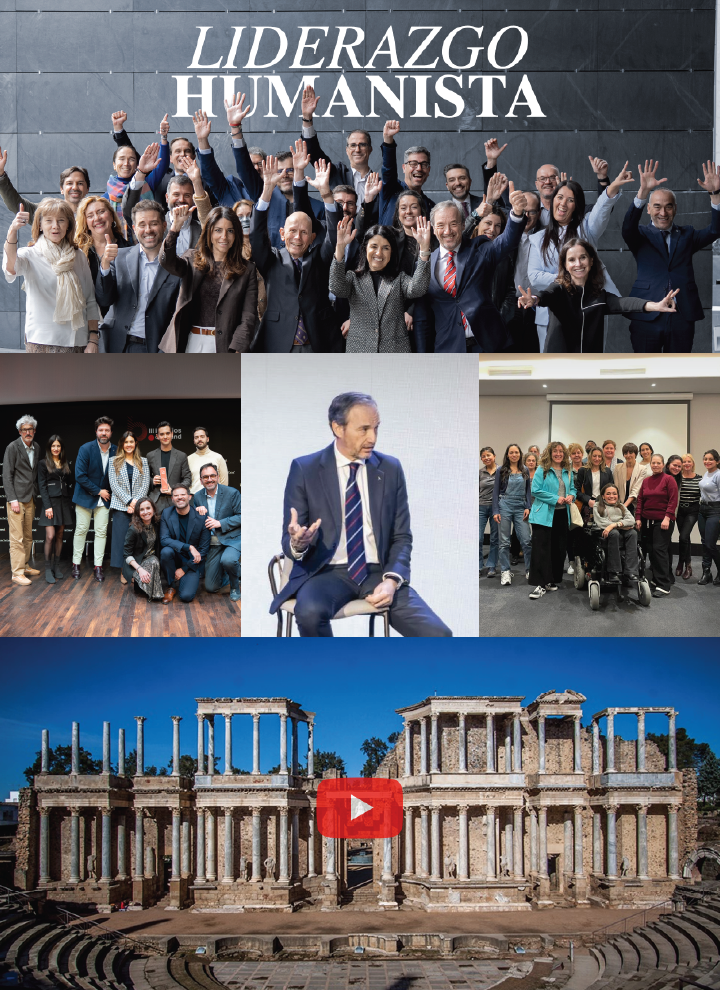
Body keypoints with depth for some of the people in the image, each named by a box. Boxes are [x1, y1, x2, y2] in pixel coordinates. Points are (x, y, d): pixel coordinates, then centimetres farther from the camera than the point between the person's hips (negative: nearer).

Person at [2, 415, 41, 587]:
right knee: (16, 538, -6)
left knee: (28, 536, 13)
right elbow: (7, 476, -9)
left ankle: (25, 565, 24)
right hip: (16, 498, -6)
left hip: (30, 499, 6)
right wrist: (13, 499, -14)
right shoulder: (12, 448, -8)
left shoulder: (36, 448, 10)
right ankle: (17, 573, -4)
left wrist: (36, 494, 10)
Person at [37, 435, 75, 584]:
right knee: (50, 536, -11)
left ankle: (56, 566, 14)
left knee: (60, 535, 7)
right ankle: (48, 568, -3)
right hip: (50, 502, -4)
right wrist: (48, 506, -13)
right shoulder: (43, 463, 0)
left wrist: (70, 501, 3)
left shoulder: (67, 464, 12)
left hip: (64, 503, 4)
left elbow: (72, 484, 14)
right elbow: (42, 486, -5)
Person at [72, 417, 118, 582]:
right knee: (81, 531, 3)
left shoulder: (116, 451, -2)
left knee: (101, 532, 1)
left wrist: (109, 493, -4)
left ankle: (98, 567, 6)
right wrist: (98, 491, -13)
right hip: (85, 496, -2)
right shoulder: (86, 449, -11)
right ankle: (76, 564, 13)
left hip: (104, 498, 2)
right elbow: (80, 476, -14)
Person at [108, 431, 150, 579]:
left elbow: (146, 484, 4)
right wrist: (128, 501, -11)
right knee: (122, 537, -4)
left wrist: (136, 501, -10)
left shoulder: (143, 462, 11)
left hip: (139, 505, 1)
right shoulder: (115, 462, 7)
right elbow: (113, 484, -2)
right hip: (121, 505, -1)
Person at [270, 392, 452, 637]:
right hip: (327, 572, -2)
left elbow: (401, 536, 8)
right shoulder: (304, 469, -2)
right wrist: (298, 543, -26)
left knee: (438, 634, -21)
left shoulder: (390, 469, 6)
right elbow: (288, 541, 0)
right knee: (309, 612, -37)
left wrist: (392, 579, -11)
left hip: (378, 572, 2)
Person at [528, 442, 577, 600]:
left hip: (562, 514, 6)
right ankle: (540, 584, -11)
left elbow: (573, 488, 22)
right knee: (541, 548, -10)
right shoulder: (542, 470, -5)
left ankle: (553, 581, 21)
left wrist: (571, 496, -2)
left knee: (559, 549, 9)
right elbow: (536, 490, -11)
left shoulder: (568, 471, 13)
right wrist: (555, 499, -16)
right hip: (544, 514, -6)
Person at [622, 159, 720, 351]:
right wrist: (643, 192, -29)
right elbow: (628, 227, -14)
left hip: (682, 318, 2)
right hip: (647, 318, -2)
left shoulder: (687, 235, 15)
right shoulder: (641, 236, 8)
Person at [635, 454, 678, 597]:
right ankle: (656, 579, 19)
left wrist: (667, 517, -16)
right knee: (650, 550, 7)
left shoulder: (668, 479, -3)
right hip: (647, 520, 6)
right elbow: (640, 500, 14)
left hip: (661, 521, -6)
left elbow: (673, 500, -8)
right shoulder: (646, 481, 12)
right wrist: (638, 518, 6)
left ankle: (664, 586, -11)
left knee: (659, 549, -11)